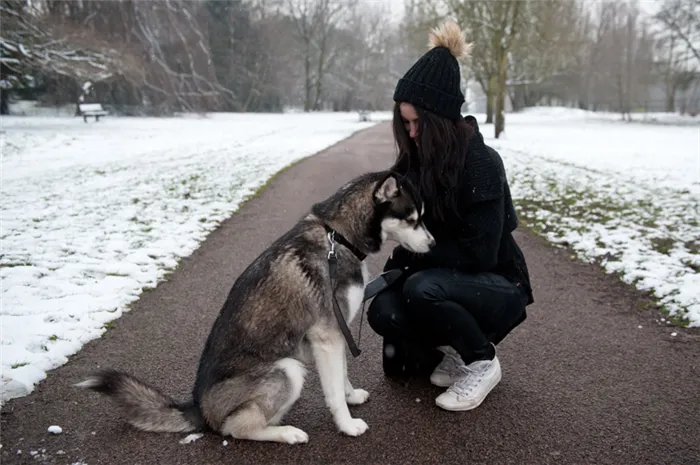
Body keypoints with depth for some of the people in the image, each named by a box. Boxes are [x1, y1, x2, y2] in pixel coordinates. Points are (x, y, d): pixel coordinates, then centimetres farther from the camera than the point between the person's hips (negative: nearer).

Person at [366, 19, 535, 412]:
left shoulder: (481, 163, -23)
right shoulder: (416, 160, -4)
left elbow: (480, 254, -24)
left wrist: (411, 252, -17)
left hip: (498, 285, -5)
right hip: (443, 278, 6)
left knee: (422, 290, -33)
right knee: (383, 311, -21)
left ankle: (483, 362, -6)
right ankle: (453, 351, 8)